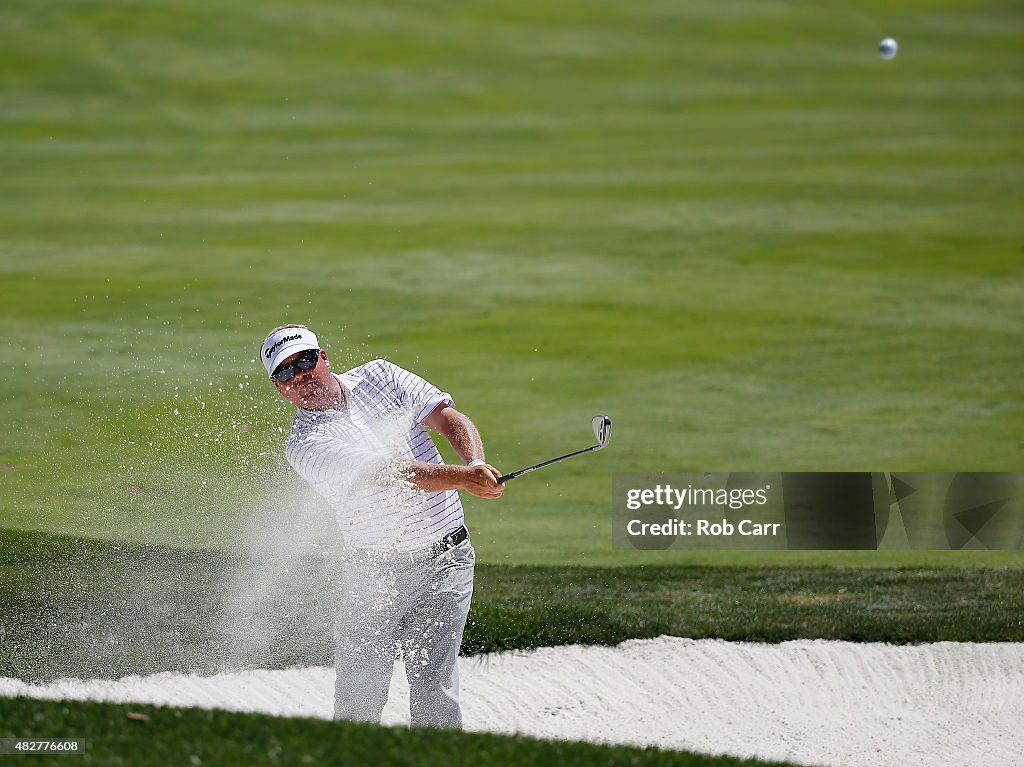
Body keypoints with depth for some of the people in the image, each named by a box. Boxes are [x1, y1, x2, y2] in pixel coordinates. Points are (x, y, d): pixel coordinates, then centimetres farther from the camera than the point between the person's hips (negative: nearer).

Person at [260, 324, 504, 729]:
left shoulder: (379, 377, 4)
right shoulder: (305, 445, -9)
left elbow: (448, 418, -3)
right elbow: (388, 473, -22)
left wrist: (478, 464, -25)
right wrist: (462, 477, -35)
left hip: (444, 562, 0)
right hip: (373, 571, 0)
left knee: (433, 692, -9)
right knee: (356, 702, 2)